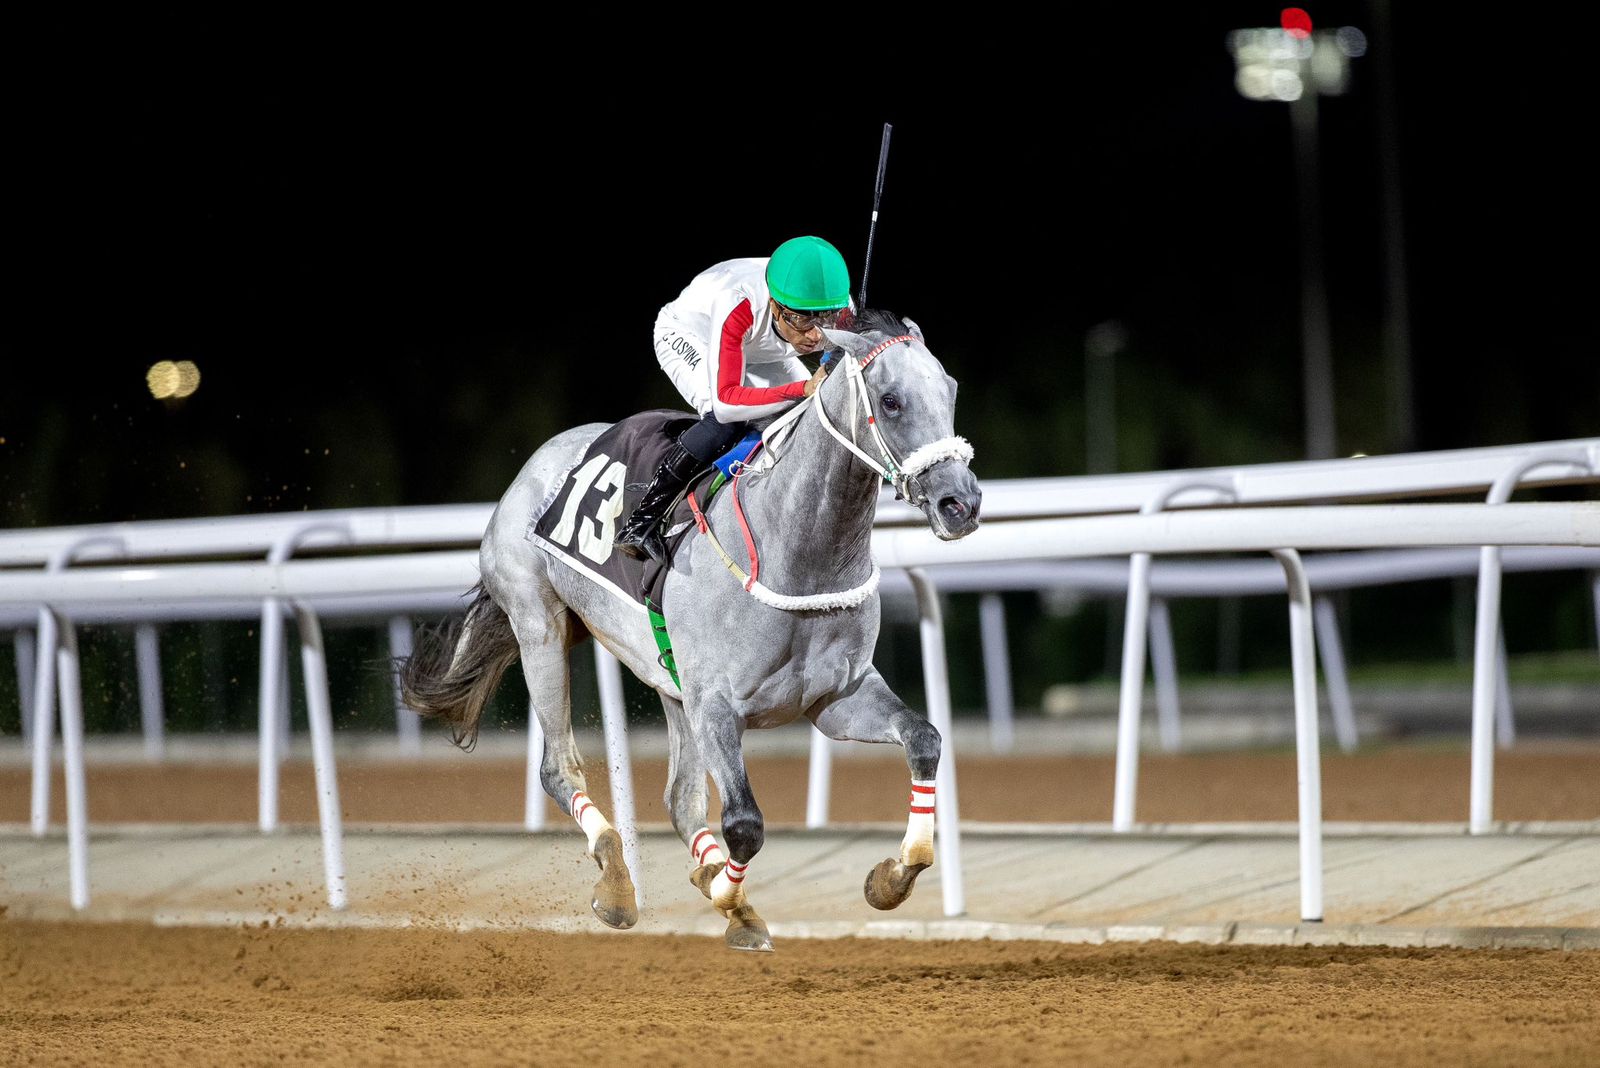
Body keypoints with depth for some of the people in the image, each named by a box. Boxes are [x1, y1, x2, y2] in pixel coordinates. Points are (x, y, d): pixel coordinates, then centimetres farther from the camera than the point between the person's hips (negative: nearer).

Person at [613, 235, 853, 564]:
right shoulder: (740, 306, -47)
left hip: (759, 356, 6)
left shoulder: (838, 313, -33)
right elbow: (726, 401, -49)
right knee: (728, 422, -32)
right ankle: (640, 522, -21)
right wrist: (803, 389, -59)